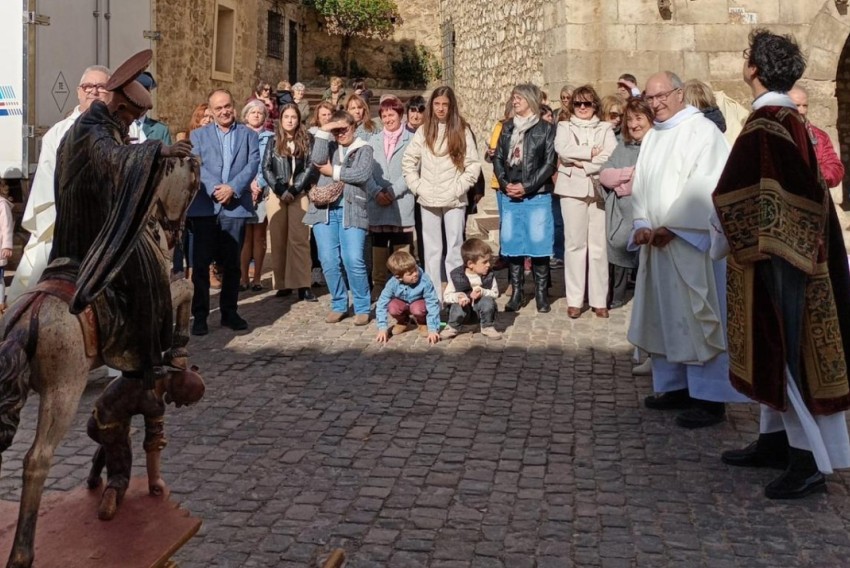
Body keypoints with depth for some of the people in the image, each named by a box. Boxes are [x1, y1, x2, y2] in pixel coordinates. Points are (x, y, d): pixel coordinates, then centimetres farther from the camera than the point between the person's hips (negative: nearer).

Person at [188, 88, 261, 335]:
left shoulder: (249, 135, 13)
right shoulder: (198, 135, 12)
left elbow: (253, 164, 0)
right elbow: (195, 166, -1)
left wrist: (232, 188, -14)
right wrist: (213, 188, -15)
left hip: (236, 206, 1)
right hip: (204, 207, 0)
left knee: (232, 263, 7)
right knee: (201, 263, -1)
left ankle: (229, 312, 17)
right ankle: (200, 315, 5)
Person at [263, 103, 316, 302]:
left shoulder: (307, 141, 7)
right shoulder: (273, 142, 10)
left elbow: (310, 168, -1)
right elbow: (266, 168, 3)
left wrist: (293, 190, -10)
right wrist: (281, 191, -8)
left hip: (299, 194, -2)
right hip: (277, 195, 2)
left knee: (299, 239, -8)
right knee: (278, 239, 1)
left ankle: (302, 285, -10)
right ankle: (282, 284, 5)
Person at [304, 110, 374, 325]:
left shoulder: (363, 149, 9)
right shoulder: (329, 146, 18)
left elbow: (362, 174, -8)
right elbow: (316, 160, -3)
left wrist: (334, 172, -2)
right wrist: (323, 131, -1)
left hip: (352, 209, -3)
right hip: (325, 208, 3)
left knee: (353, 260, -11)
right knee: (328, 261, 0)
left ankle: (362, 307, 3)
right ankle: (338, 305, 15)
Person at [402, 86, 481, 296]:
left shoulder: (462, 131, 0)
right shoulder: (423, 131, 7)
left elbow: (474, 165, -2)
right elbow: (408, 161, 9)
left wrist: (458, 188, -9)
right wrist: (418, 186, -1)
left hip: (454, 200, -2)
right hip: (428, 200, 2)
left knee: (454, 249, 0)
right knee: (432, 250, 8)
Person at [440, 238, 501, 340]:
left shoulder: (489, 275, -11)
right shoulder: (456, 276, -16)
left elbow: (495, 293, -7)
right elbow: (446, 296, -11)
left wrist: (483, 292, -28)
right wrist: (459, 296, -33)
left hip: (480, 305, 1)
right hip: (464, 305, -1)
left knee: (487, 301, -30)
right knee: (458, 308, -33)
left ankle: (487, 327, -3)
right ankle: (452, 328, 2)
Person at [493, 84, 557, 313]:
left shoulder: (545, 129, -1)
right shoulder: (507, 127, 13)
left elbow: (549, 163, -6)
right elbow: (498, 159, 11)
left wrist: (526, 187, -13)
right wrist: (505, 184, -5)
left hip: (537, 196, -4)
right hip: (509, 197, 4)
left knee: (538, 244, -3)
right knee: (511, 243, 5)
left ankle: (541, 293, 7)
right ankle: (516, 292, 14)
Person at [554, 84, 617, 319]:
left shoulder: (605, 128, 13)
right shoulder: (564, 127, 13)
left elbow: (611, 156, -4)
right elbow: (563, 150, -8)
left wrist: (583, 163, -11)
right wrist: (592, 153, -7)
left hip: (599, 189, 1)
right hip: (573, 189, 0)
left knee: (599, 245, 0)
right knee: (574, 244, -1)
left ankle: (599, 299, 6)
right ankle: (574, 300, 4)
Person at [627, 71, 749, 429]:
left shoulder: (703, 130, -7)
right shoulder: (652, 137, 17)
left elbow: (704, 186, -16)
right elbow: (640, 186, 13)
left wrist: (671, 226, -17)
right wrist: (642, 225, -3)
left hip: (691, 240, -8)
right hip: (656, 242, 8)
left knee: (698, 315, -6)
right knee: (664, 315, 10)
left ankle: (709, 398, -1)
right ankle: (675, 386, 19)